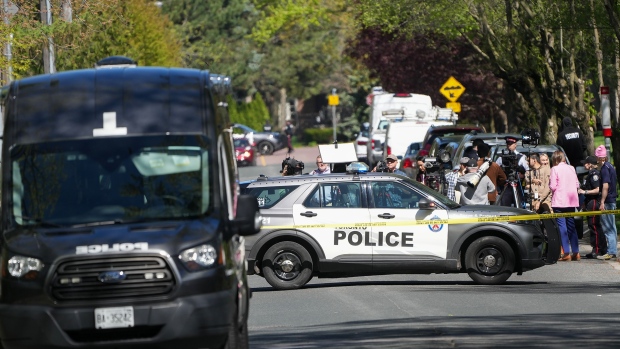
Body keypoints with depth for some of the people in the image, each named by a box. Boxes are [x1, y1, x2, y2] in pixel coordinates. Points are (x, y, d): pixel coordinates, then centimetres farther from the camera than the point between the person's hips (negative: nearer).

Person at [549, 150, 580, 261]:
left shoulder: (555, 169, -8)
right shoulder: (571, 169, 7)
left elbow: (553, 186, -12)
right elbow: (577, 185, 9)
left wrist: (549, 181, 7)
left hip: (559, 201, -5)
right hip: (571, 201, 5)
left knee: (562, 226, -3)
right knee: (571, 226, 13)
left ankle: (566, 253, -9)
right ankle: (575, 252, 12)